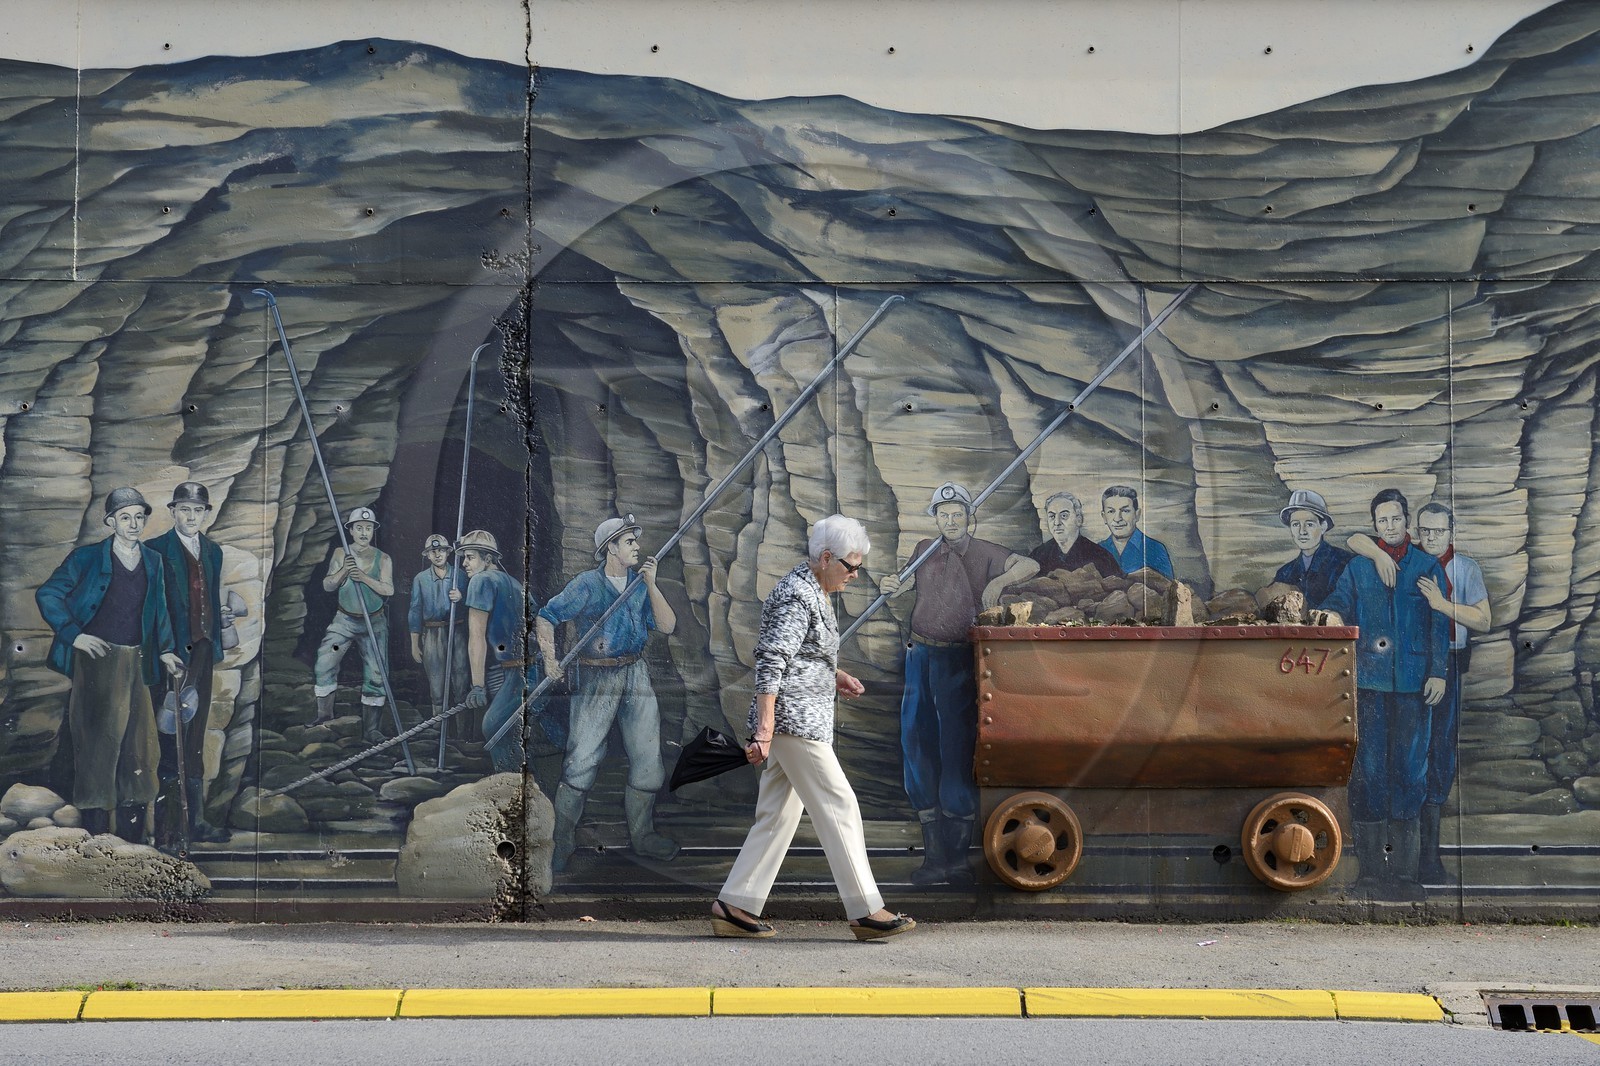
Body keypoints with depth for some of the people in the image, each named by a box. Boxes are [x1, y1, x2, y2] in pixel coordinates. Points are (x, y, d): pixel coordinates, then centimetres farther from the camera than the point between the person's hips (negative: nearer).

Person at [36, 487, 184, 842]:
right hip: (96, 662, -4)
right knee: (96, 743, -5)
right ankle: (95, 835, -1)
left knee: (136, 744, 3)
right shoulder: (86, 558, -1)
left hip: (135, 663, 4)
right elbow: (48, 594, -2)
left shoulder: (153, 562, 13)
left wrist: (166, 649, 9)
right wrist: (73, 635, -9)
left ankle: (131, 838, 10)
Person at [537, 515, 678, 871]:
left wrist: (651, 585, -7)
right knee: (582, 760, -7)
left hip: (636, 675, 5)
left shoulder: (640, 582, 8)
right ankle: (562, 841, 1)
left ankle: (642, 835, 20)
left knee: (648, 760, 6)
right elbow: (546, 617, -8)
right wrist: (550, 656, -22)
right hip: (596, 679, -5)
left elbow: (667, 626, 2)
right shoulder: (587, 584, -6)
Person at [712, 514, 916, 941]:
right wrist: (763, 731, -26)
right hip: (795, 720, -10)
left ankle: (734, 906, 11)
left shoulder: (812, 593, 17)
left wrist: (834, 677, 14)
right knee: (839, 806, -9)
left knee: (779, 814, 10)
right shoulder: (796, 597, -16)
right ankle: (865, 910, -7)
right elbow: (770, 664, -22)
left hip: (800, 721, 10)